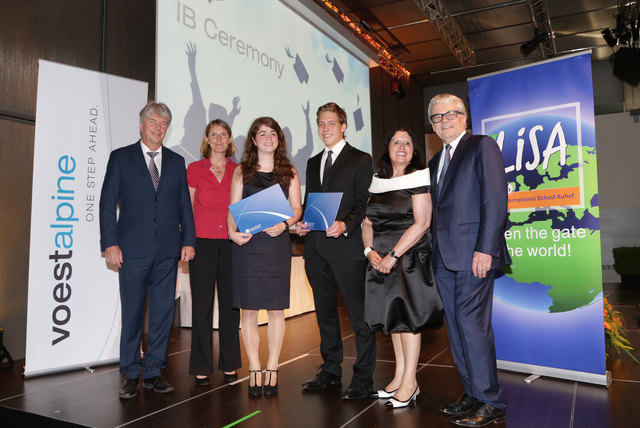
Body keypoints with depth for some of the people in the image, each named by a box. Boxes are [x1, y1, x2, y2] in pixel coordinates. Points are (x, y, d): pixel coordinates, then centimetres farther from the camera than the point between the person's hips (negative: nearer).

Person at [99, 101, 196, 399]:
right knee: (132, 315, 5)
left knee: (163, 313, 6)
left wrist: (188, 241, 3)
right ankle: (130, 375, 19)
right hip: (133, 250, -2)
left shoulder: (176, 162, 13)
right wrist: (110, 243, -8)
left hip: (167, 251, 3)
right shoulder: (121, 158, 5)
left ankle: (153, 372, 19)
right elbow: (108, 203, 1)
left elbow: (184, 205, 12)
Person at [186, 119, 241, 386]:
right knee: (201, 304, 4)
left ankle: (229, 364, 21)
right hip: (202, 242, -1)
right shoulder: (194, 169, 3)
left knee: (230, 303, 7)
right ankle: (202, 367, 16)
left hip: (231, 244, 2)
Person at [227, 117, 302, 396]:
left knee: (276, 309, 2)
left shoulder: (289, 172, 11)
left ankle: (272, 369, 15)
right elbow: (233, 209, 7)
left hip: (277, 244, 0)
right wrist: (232, 232, -11)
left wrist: (284, 224, -12)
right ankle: (254, 370, 15)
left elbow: (297, 208, 7)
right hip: (246, 245, 0)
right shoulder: (241, 171, 10)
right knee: (248, 309, 2)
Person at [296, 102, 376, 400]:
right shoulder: (313, 163, 19)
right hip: (316, 249, 7)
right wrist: (301, 222, 2)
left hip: (347, 248, -7)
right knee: (325, 313, 16)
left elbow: (364, 205, -7)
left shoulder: (360, 160, 0)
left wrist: (345, 225, -22)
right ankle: (330, 371, 30)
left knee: (359, 314, 0)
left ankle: (363, 379, 11)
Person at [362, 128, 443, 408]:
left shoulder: (418, 178, -4)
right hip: (380, 259, 6)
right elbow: (368, 222, 12)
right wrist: (370, 251, -6)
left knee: (407, 316, -3)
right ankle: (399, 376, 23)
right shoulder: (377, 181, 12)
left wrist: (393, 255, -17)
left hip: (409, 257, -5)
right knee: (392, 315, 11)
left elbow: (422, 223, -13)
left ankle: (409, 382, 10)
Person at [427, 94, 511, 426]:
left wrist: (485, 248, -18)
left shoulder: (482, 146, -1)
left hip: (474, 252, -8)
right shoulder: (435, 161, 22)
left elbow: (495, 198, -10)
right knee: (456, 327, 10)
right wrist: (434, 254, 11)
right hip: (444, 257, 8)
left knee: (472, 323, -8)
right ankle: (473, 394, 21)